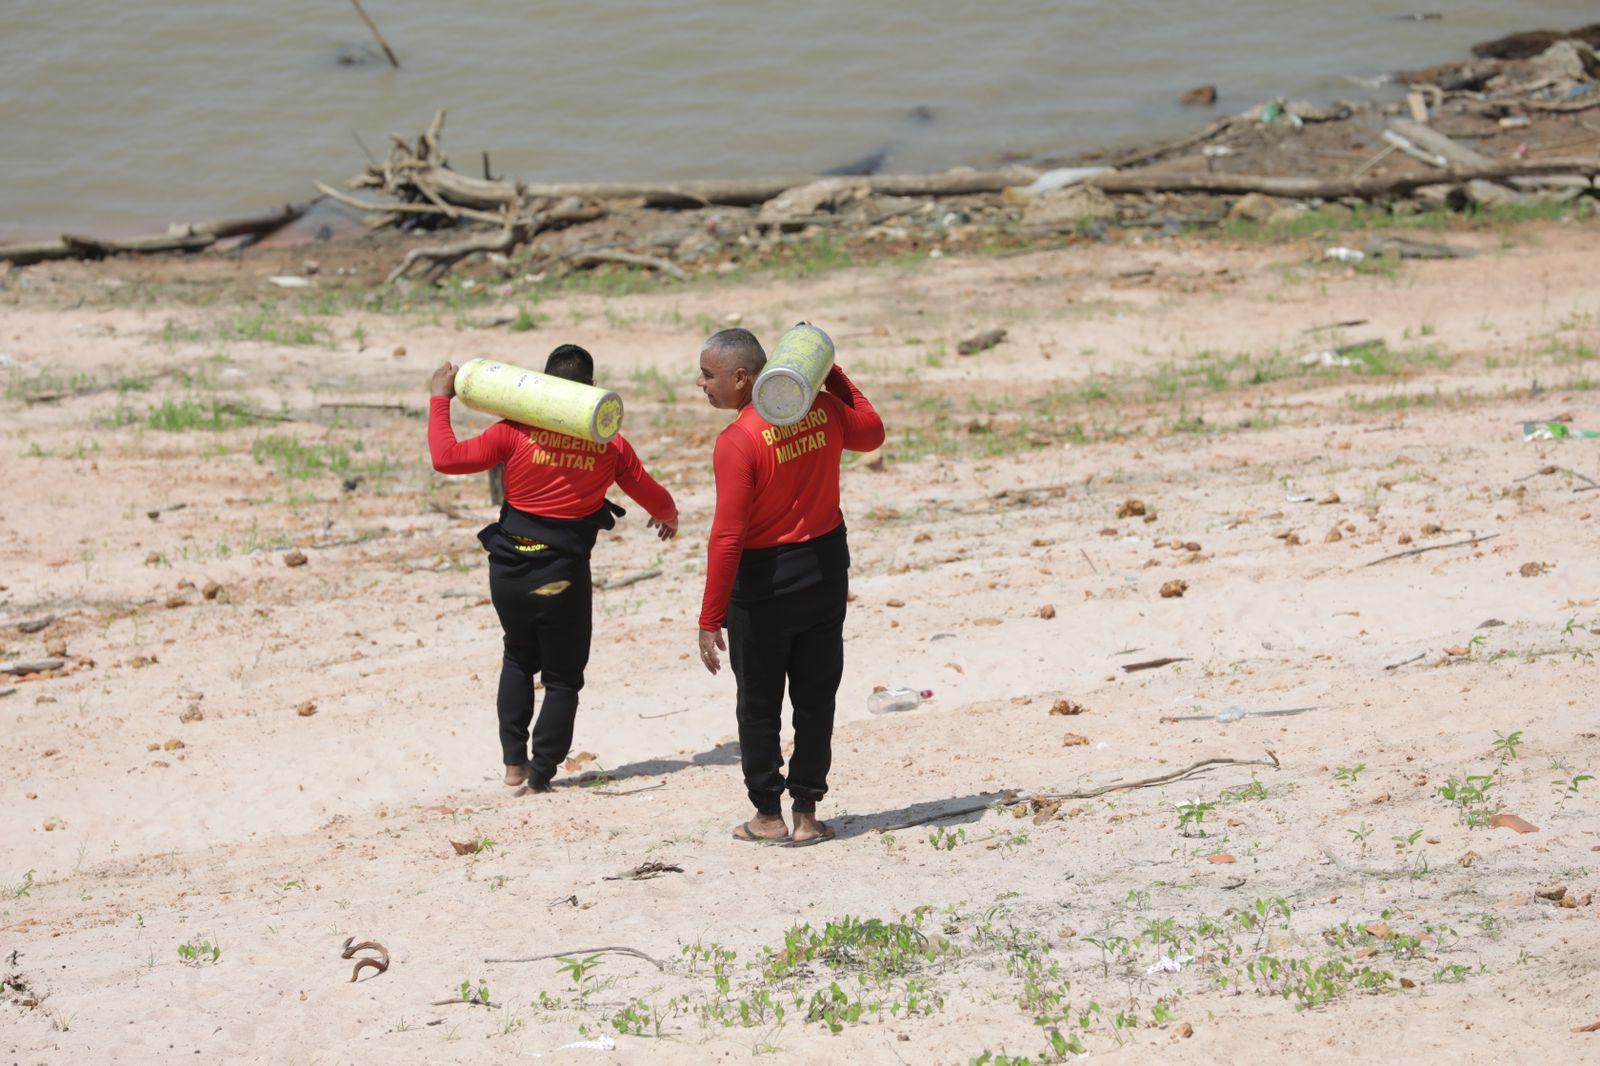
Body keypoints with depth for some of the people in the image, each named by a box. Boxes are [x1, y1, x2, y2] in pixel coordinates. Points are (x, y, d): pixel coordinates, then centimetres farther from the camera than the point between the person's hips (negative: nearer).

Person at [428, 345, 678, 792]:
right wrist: (667, 516, 34)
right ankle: (541, 774, 11)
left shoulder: (516, 431, -9)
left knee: (518, 659, 25)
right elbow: (653, 496, 10)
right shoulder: (609, 445, -3)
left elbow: (446, 457, -9)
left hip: (510, 569, 2)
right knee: (562, 678, 14)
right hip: (564, 577, -1)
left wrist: (439, 399, 4)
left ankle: (514, 762, 19)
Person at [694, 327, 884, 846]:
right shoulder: (823, 409, -3)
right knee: (816, 699, 13)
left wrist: (711, 620, -19)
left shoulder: (737, 442, -21)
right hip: (827, 573, 5)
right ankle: (807, 813, 15)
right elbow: (872, 432, 20)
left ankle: (768, 814, 17)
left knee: (759, 705, 11)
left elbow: (728, 537, -23)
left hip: (765, 584, -5)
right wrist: (833, 375, 19)